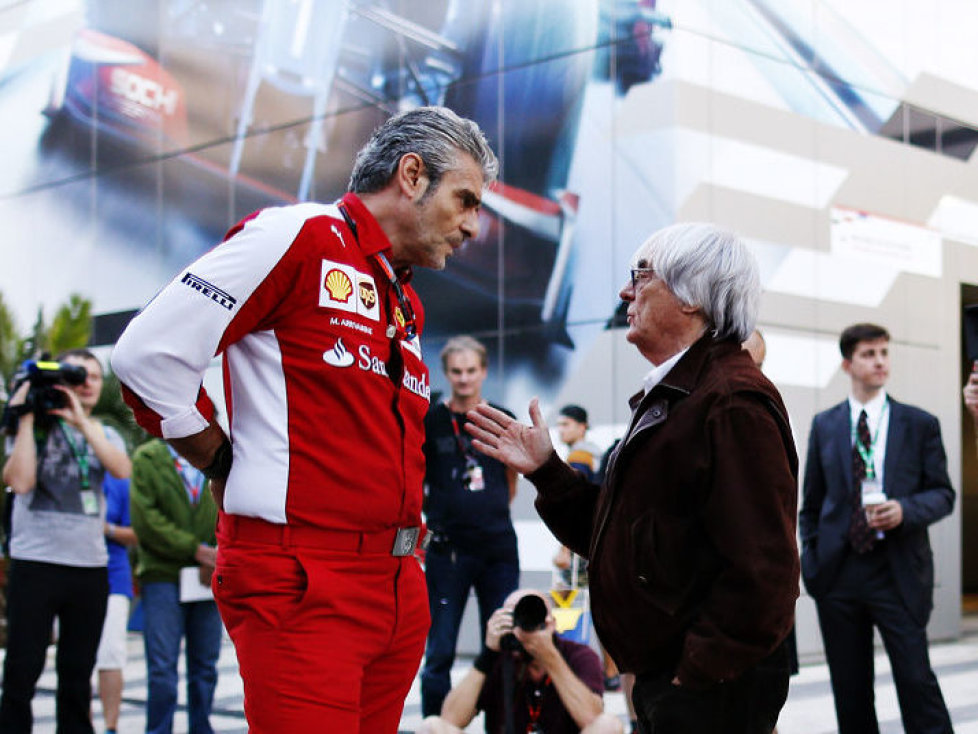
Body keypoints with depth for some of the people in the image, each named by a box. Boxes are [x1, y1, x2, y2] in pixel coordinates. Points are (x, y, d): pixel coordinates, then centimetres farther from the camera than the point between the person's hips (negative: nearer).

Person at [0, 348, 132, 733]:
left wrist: (81, 421, -13)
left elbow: (122, 469, -8)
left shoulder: (105, 435, 14)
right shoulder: (35, 427, 3)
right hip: (35, 563, -4)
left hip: (90, 566, 4)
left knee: (78, 673, 10)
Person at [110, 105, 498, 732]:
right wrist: (231, 469, -3)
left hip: (400, 586, 8)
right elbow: (147, 356, -12)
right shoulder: (299, 237, -7)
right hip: (301, 586, -8)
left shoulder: (407, 305, 20)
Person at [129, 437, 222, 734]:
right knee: (162, 667, -5)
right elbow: (145, 519, -8)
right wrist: (196, 550, -12)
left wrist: (218, 556, -8)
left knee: (205, 666, 7)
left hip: (208, 579, 3)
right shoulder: (146, 458, 2)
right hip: (163, 575, -3)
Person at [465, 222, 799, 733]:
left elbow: (762, 571, -24)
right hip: (661, 680, 10)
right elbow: (612, 535, 17)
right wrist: (547, 471, 9)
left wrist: (697, 675, -20)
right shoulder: (666, 398, 16)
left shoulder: (734, 403, -18)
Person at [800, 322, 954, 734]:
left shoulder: (920, 424, 4)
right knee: (849, 689, 9)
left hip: (897, 572, -2)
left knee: (916, 680, -8)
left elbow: (943, 494, 3)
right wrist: (812, 555, 5)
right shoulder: (824, 425, 10)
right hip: (837, 574, 3)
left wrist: (905, 510, -16)